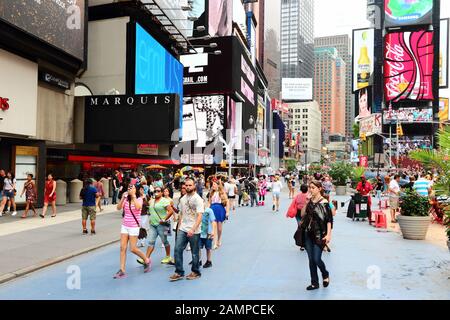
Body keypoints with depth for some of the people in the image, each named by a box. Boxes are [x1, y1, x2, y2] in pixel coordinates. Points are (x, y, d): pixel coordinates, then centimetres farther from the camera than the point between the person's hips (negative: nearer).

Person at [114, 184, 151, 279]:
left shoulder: (139, 199, -6)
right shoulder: (126, 199, 4)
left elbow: (138, 207, -28)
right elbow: (118, 208, -9)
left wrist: (133, 196, -25)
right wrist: (122, 198, -19)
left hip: (134, 226, -4)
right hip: (124, 226, 5)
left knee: (133, 249, -4)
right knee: (122, 248, 0)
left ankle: (147, 260, 21)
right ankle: (122, 270, 6)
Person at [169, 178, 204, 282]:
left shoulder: (198, 199, -12)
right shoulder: (182, 199, 9)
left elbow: (200, 216, -19)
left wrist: (193, 229, -28)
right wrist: (179, 227, 12)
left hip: (194, 231, -6)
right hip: (182, 229, 6)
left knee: (195, 253, 7)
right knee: (177, 249, 0)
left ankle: (195, 272, 24)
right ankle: (179, 272, 12)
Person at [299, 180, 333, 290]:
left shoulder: (324, 202, -10)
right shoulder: (309, 201, 6)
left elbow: (329, 220, -11)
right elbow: (302, 215, 7)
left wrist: (328, 234, -17)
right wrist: (306, 203, -3)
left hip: (319, 235, -5)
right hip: (308, 234, 6)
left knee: (316, 259, -3)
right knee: (311, 260, 10)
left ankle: (325, 275, 28)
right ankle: (314, 283, 23)